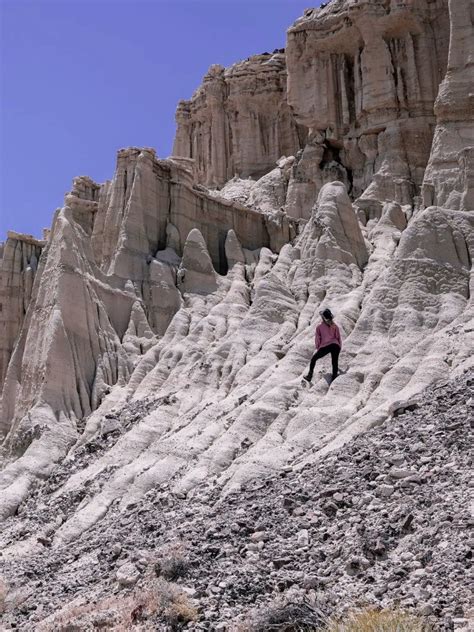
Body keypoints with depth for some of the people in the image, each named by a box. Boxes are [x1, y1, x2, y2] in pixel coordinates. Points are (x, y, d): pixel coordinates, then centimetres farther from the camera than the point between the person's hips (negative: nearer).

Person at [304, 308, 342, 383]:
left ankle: (310, 376, 14)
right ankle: (334, 379, 5)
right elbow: (338, 337, 12)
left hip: (325, 346, -2)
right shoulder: (335, 326, 11)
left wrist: (317, 348, 21)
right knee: (335, 362, 10)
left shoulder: (319, 327, 6)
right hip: (335, 345, 2)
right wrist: (339, 347, 22)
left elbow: (317, 339, 8)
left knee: (314, 359, 16)